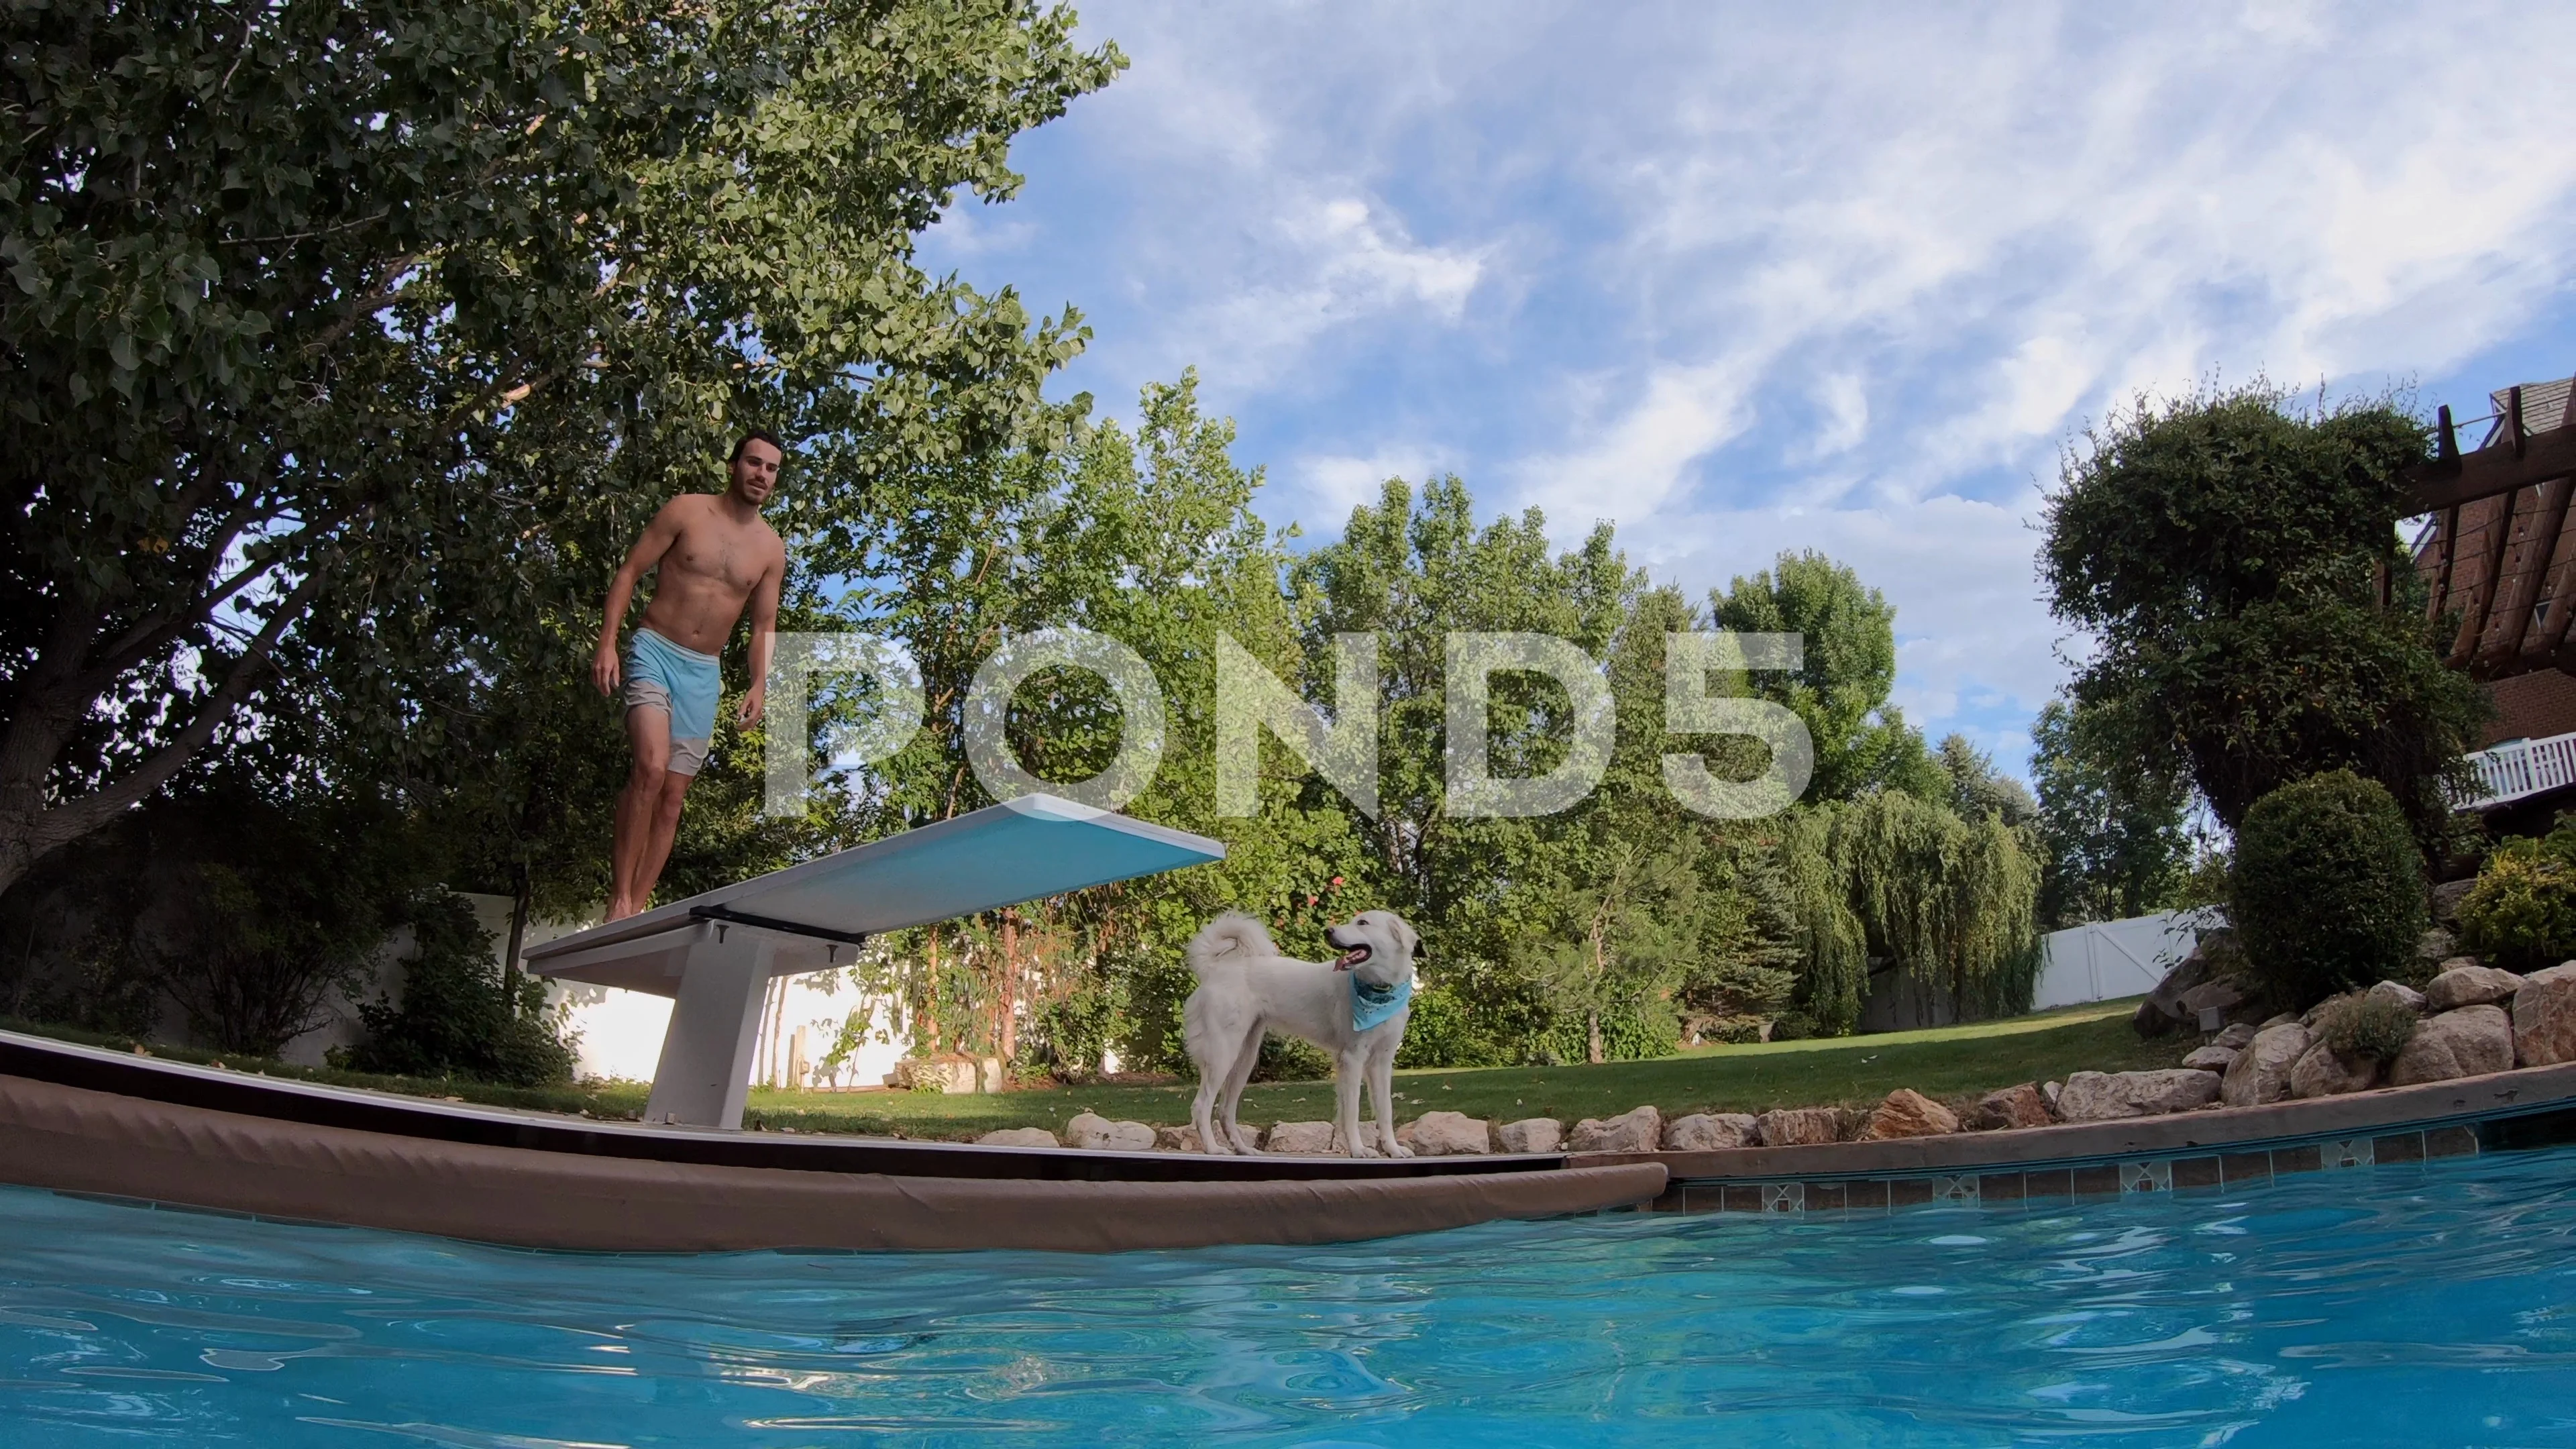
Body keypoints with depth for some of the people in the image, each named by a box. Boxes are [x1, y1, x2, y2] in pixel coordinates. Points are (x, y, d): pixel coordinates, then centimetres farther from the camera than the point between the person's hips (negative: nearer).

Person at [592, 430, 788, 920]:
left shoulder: (771, 548, 7)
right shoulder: (686, 512, -2)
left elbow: (765, 625, 11)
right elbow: (629, 572, -2)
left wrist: (760, 684, -4)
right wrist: (607, 643, -12)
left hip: (705, 673, 4)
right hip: (654, 651, -4)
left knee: (673, 796, 2)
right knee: (651, 767, -23)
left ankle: (636, 910, 5)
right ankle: (619, 898, -18)